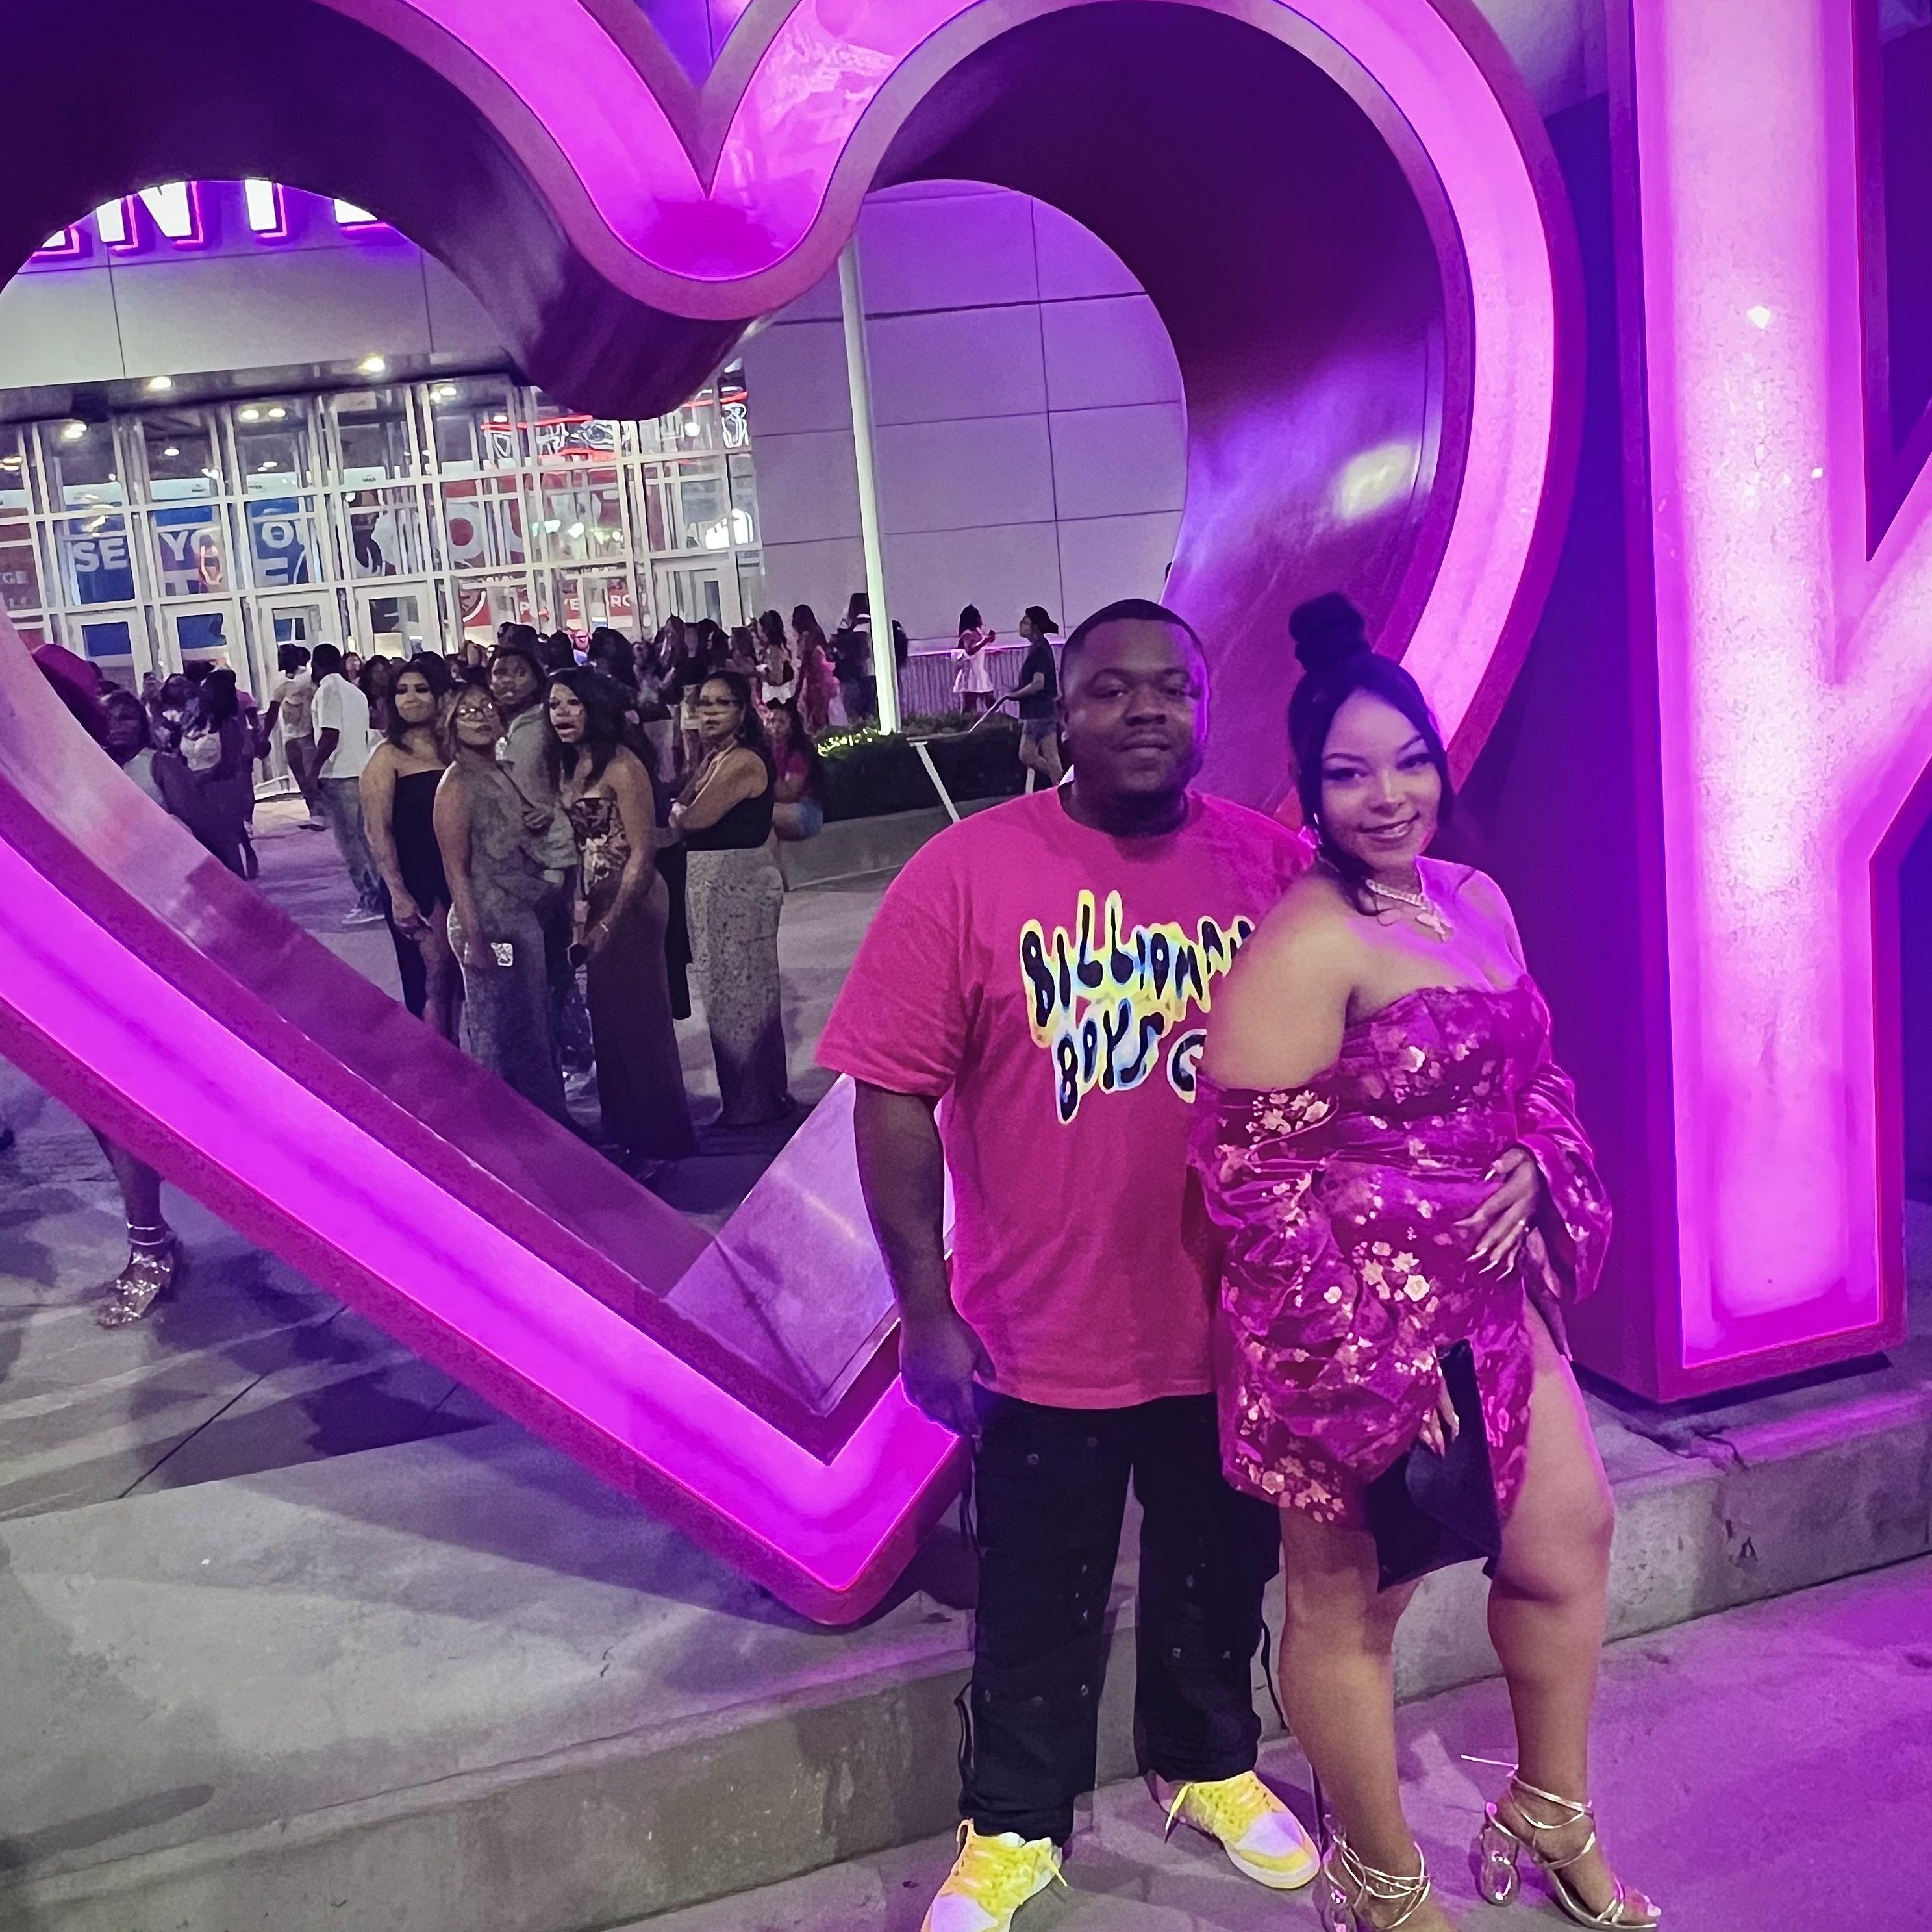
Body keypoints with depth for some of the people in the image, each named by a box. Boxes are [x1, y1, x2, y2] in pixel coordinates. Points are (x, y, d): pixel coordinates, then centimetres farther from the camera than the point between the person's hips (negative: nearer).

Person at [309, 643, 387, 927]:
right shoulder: (355, 691, 16)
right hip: (361, 772, 8)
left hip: (338, 776, -8)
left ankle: (370, 902, -4)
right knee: (366, 839, 12)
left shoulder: (327, 690, -10)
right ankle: (379, 896, 14)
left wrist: (314, 772, -12)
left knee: (350, 843, -4)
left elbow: (330, 738, -18)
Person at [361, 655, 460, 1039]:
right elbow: (377, 830, -10)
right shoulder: (388, 756, -5)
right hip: (419, 882, -5)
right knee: (435, 982, -2)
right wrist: (398, 895, -17)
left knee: (464, 978, 11)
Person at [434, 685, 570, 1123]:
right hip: (489, 922, -8)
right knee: (500, 1035, 1)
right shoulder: (457, 784, -12)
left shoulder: (503, 775, 11)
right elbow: (456, 869, -16)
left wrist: (546, 818, 1)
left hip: (525, 918, 8)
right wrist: (474, 938, -20)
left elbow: (522, 836, 25)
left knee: (534, 1026, 16)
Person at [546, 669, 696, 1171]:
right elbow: (580, 842, 12)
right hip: (595, 901, 8)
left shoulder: (620, 766, -15)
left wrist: (612, 920, -17)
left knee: (638, 1017, 0)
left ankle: (660, 1139, 13)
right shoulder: (567, 765, 9)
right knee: (608, 1017, 14)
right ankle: (628, 1132, 28)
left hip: (629, 901, -8)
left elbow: (642, 850, -18)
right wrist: (581, 909, 4)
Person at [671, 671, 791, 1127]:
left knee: (740, 991, -1)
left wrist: (679, 812, 1)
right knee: (726, 989, 16)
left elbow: (692, 819, -19)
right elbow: (682, 810, 10)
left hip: (739, 879, -10)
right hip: (710, 881, 10)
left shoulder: (743, 762, -17)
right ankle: (746, 1097, 27)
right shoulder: (711, 758, 14)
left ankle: (756, 1102, 10)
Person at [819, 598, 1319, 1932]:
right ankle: (1015, 1824, 42)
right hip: (1044, 1335, -2)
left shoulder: (1278, 865, -6)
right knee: (1037, 1601, 17)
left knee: (1220, 1575, 24)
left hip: (1237, 1324, 3)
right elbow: (895, 1097, -11)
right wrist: (926, 1310, -12)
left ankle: (1212, 1765, 51)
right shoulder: (965, 874, -13)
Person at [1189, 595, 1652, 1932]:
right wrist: (1367, 1368, -21)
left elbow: (1535, 1074, 18)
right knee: (1351, 1605, 9)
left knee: (1569, 1534, 22)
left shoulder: (1478, 899, 5)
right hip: (1357, 1333, -9)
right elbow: (1256, 1180, -22)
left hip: (1492, 1301, 9)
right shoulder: (1302, 948, -21)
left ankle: (1552, 1819, 46)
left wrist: (1532, 1172, -3)